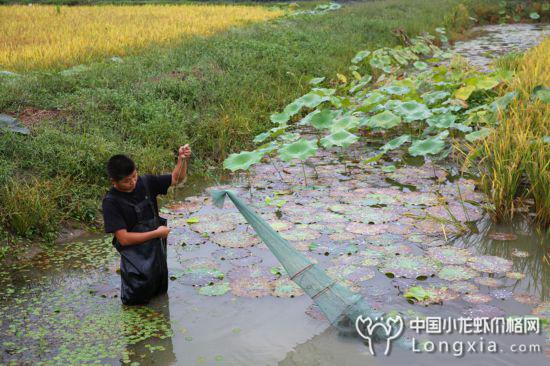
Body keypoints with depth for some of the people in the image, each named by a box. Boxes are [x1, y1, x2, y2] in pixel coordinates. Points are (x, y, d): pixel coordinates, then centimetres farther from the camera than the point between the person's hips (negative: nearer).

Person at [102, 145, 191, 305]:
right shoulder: (111, 202, -19)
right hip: (135, 254, -5)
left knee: (160, 293, 22)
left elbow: (176, 179, 5)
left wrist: (182, 159, -14)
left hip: (158, 249, 5)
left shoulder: (146, 182, -6)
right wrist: (156, 233, -16)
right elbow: (124, 238, -21)